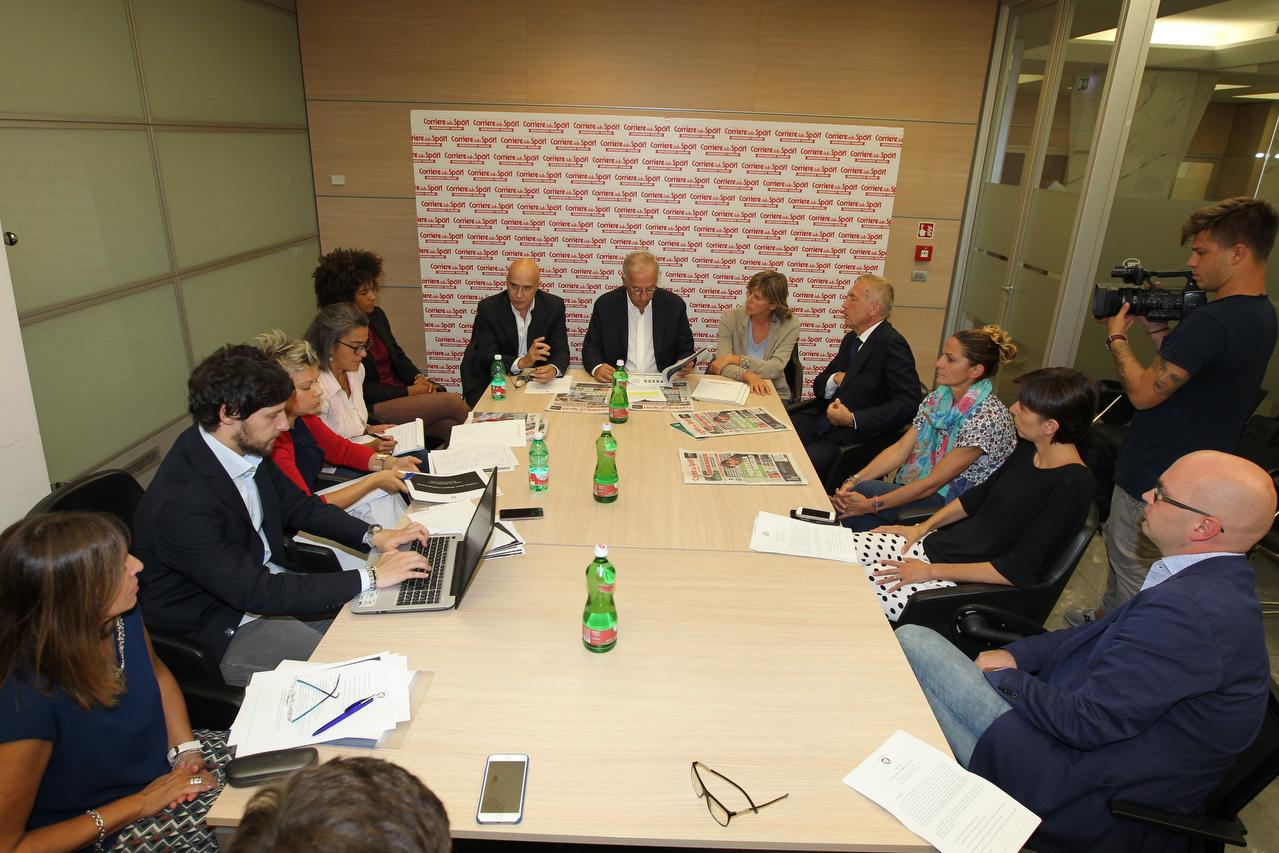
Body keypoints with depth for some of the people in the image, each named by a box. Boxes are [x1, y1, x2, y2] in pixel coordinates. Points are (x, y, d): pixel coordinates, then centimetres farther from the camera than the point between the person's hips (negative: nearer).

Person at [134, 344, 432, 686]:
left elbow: (299, 505, 8)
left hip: (267, 582, 8)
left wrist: (374, 536, -8)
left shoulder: (248, 448, -6)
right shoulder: (180, 503, -31)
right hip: (224, 632, -7)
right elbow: (258, 593, -31)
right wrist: (371, 578, -30)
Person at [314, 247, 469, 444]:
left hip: (401, 392, 7)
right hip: (373, 408, -7)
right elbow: (361, 390, -15)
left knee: (453, 427, -18)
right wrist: (408, 391, -16)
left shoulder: (376, 315, 9)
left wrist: (418, 378, -2)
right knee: (452, 402, -19)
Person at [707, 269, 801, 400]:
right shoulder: (730, 317, -3)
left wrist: (735, 359, -19)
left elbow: (774, 369, -14)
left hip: (774, 395, 0)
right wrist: (748, 376, -31)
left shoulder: (790, 325, -4)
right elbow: (722, 364, -13)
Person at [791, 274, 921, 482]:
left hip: (854, 439, -8)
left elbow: (907, 404, -21)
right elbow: (819, 385, 20)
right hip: (821, 424, 8)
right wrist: (836, 379, -3)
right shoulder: (851, 338, 15)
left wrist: (853, 419, -22)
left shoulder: (892, 344, -13)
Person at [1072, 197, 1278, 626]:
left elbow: (1144, 393, -23)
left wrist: (1117, 338, -9)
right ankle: (1106, 618, 44)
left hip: (1155, 479, -10)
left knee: (1133, 572, 6)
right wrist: (1158, 328, 5)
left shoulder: (1211, 321, -28)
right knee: (1118, 547, 26)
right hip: (1197, 472, 10)